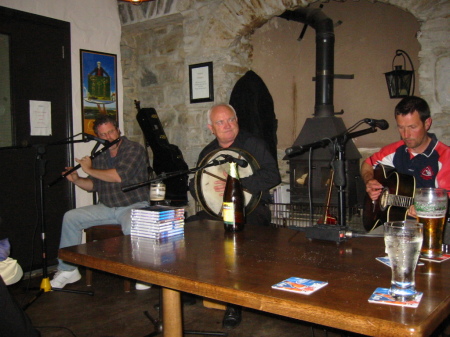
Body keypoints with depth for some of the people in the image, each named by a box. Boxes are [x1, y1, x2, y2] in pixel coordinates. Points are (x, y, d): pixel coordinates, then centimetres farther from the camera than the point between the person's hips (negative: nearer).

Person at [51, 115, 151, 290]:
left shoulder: (134, 149, -10)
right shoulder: (99, 156, 10)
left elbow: (119, 176, -24)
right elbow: (93, 185, 17)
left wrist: (89, 169, -12)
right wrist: (76, 180, -3)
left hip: (134, 206, -7)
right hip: (106, 208, 7)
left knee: (132, 227, -38)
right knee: (70, 217, -2)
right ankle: (68, 270, 7)